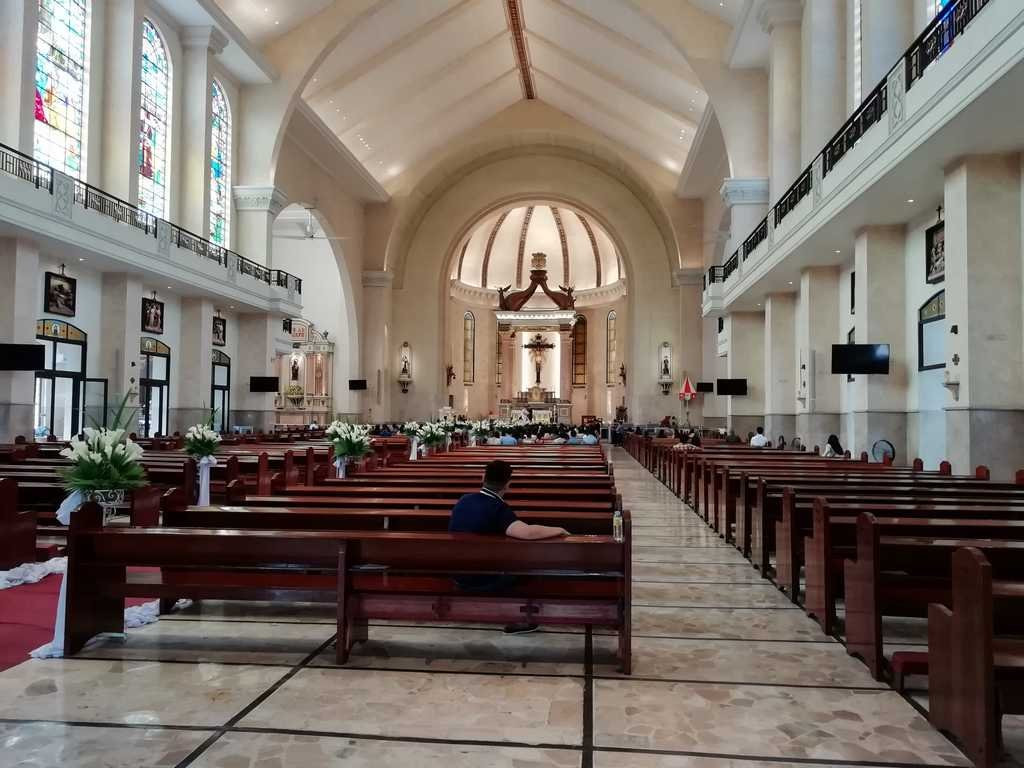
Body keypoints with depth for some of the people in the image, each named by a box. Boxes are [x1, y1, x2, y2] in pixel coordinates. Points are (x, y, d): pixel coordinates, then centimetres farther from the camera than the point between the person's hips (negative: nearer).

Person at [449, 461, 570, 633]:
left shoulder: (463, 500, -3)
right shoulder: (498, 508, -24)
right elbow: (528, 533, -41)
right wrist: (559, 530, -24)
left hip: (458, 577, 7)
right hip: (482, 582, -6)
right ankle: (517, 620, 25)